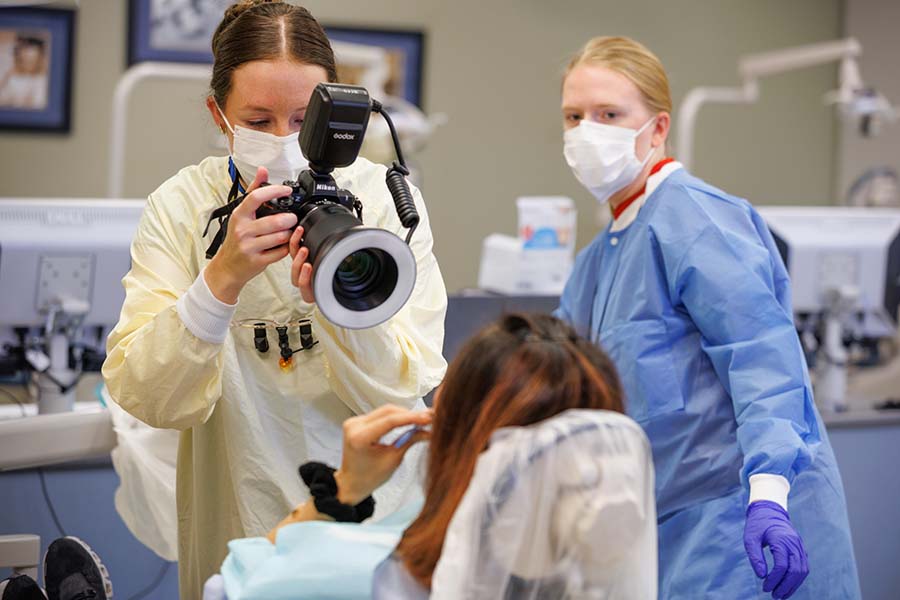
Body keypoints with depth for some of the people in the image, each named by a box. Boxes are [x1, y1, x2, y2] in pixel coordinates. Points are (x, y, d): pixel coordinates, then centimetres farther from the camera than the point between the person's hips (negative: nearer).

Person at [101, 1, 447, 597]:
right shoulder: (180, 207, -10)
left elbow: (402, 392, -14)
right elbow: (148, 400, -18)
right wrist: (222, 279, -33)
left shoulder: (385, 196, -10)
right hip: (238, 522, 0)